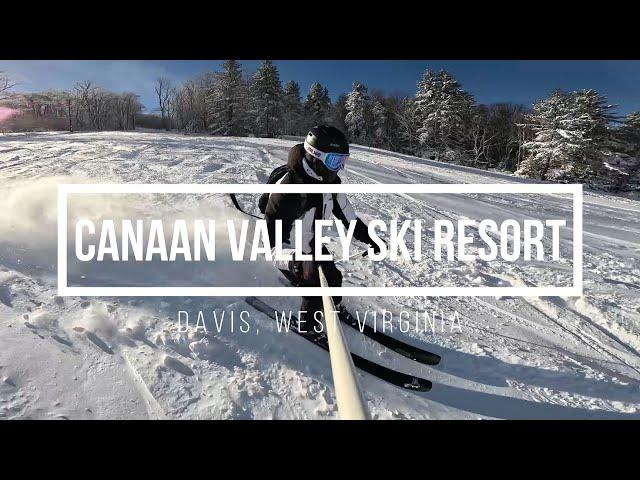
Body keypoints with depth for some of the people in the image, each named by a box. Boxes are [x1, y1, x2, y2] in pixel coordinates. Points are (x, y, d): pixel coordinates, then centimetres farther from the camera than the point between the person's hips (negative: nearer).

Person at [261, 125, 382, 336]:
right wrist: (293, 261, -51)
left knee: (334, 278, 14)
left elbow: (346, 214, 3)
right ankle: (308, 328, 23)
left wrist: (370, 238, 2)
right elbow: (274, 231, -35)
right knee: (315, 291, -7)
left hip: (311, 244, 7)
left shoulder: (330, 182, -9)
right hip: (289, 253, -7)